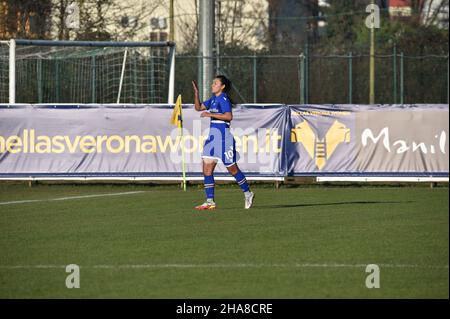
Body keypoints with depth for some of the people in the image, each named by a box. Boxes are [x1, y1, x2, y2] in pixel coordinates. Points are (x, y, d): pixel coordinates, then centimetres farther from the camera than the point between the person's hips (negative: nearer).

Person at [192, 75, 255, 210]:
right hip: (213, 136, 9)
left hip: (223, 137, -9)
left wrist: (210, 114, -23)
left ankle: (248, 194, 21)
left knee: (232, 169, 3)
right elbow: (198, 107, 22)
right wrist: (196, 92, 9)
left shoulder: (223, 99, -12)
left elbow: (229, 116, -23)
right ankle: (210, 201, 0)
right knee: (207, 170, -1)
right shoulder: (213, 99, 14)